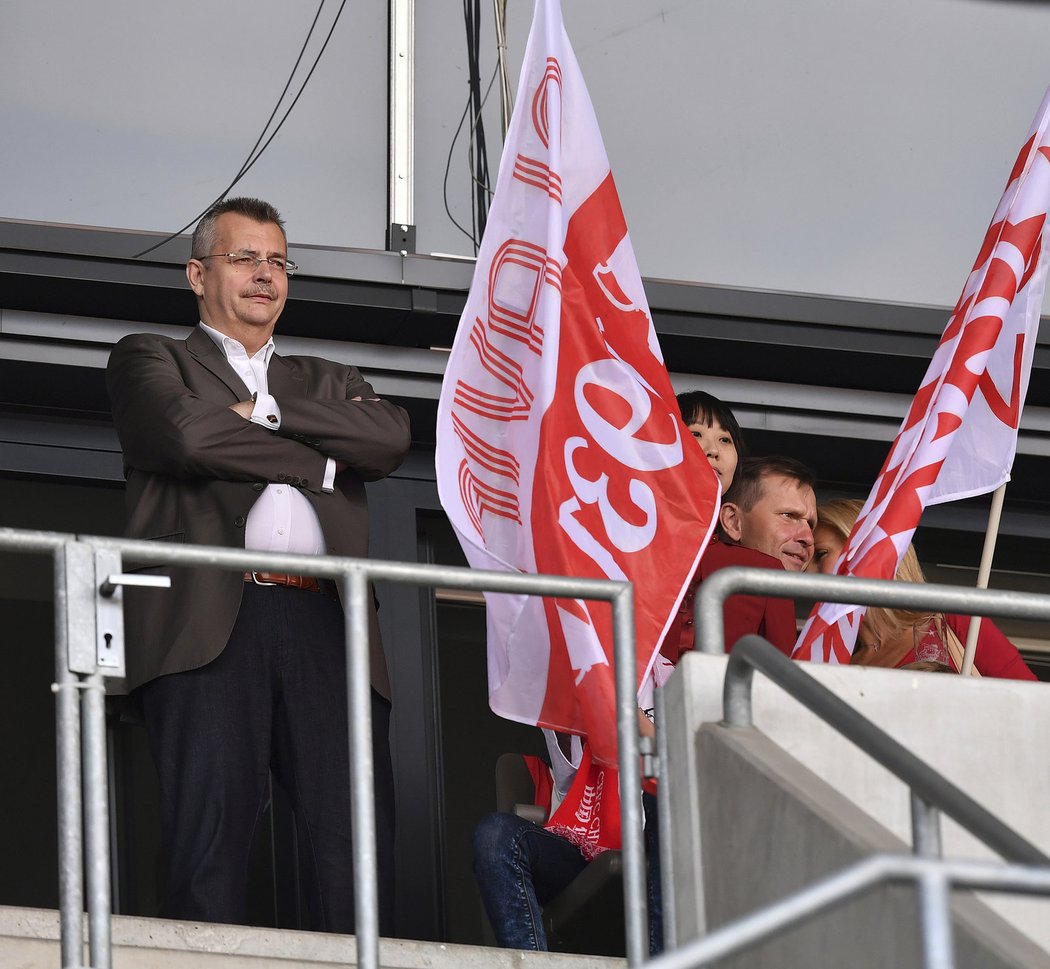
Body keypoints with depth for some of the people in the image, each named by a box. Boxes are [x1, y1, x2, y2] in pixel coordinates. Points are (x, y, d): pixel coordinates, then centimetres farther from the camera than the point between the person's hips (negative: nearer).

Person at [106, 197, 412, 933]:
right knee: (212, 833, -13)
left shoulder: (328, 383, 31)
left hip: (324, 624, 3)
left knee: (356, 838, -10)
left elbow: (391, 439, 9)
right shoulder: (149, 359, 19)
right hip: (211, 618, -3)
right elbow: (186, 434, -3)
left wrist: (266, 413, 4)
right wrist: (316, 462, 4)